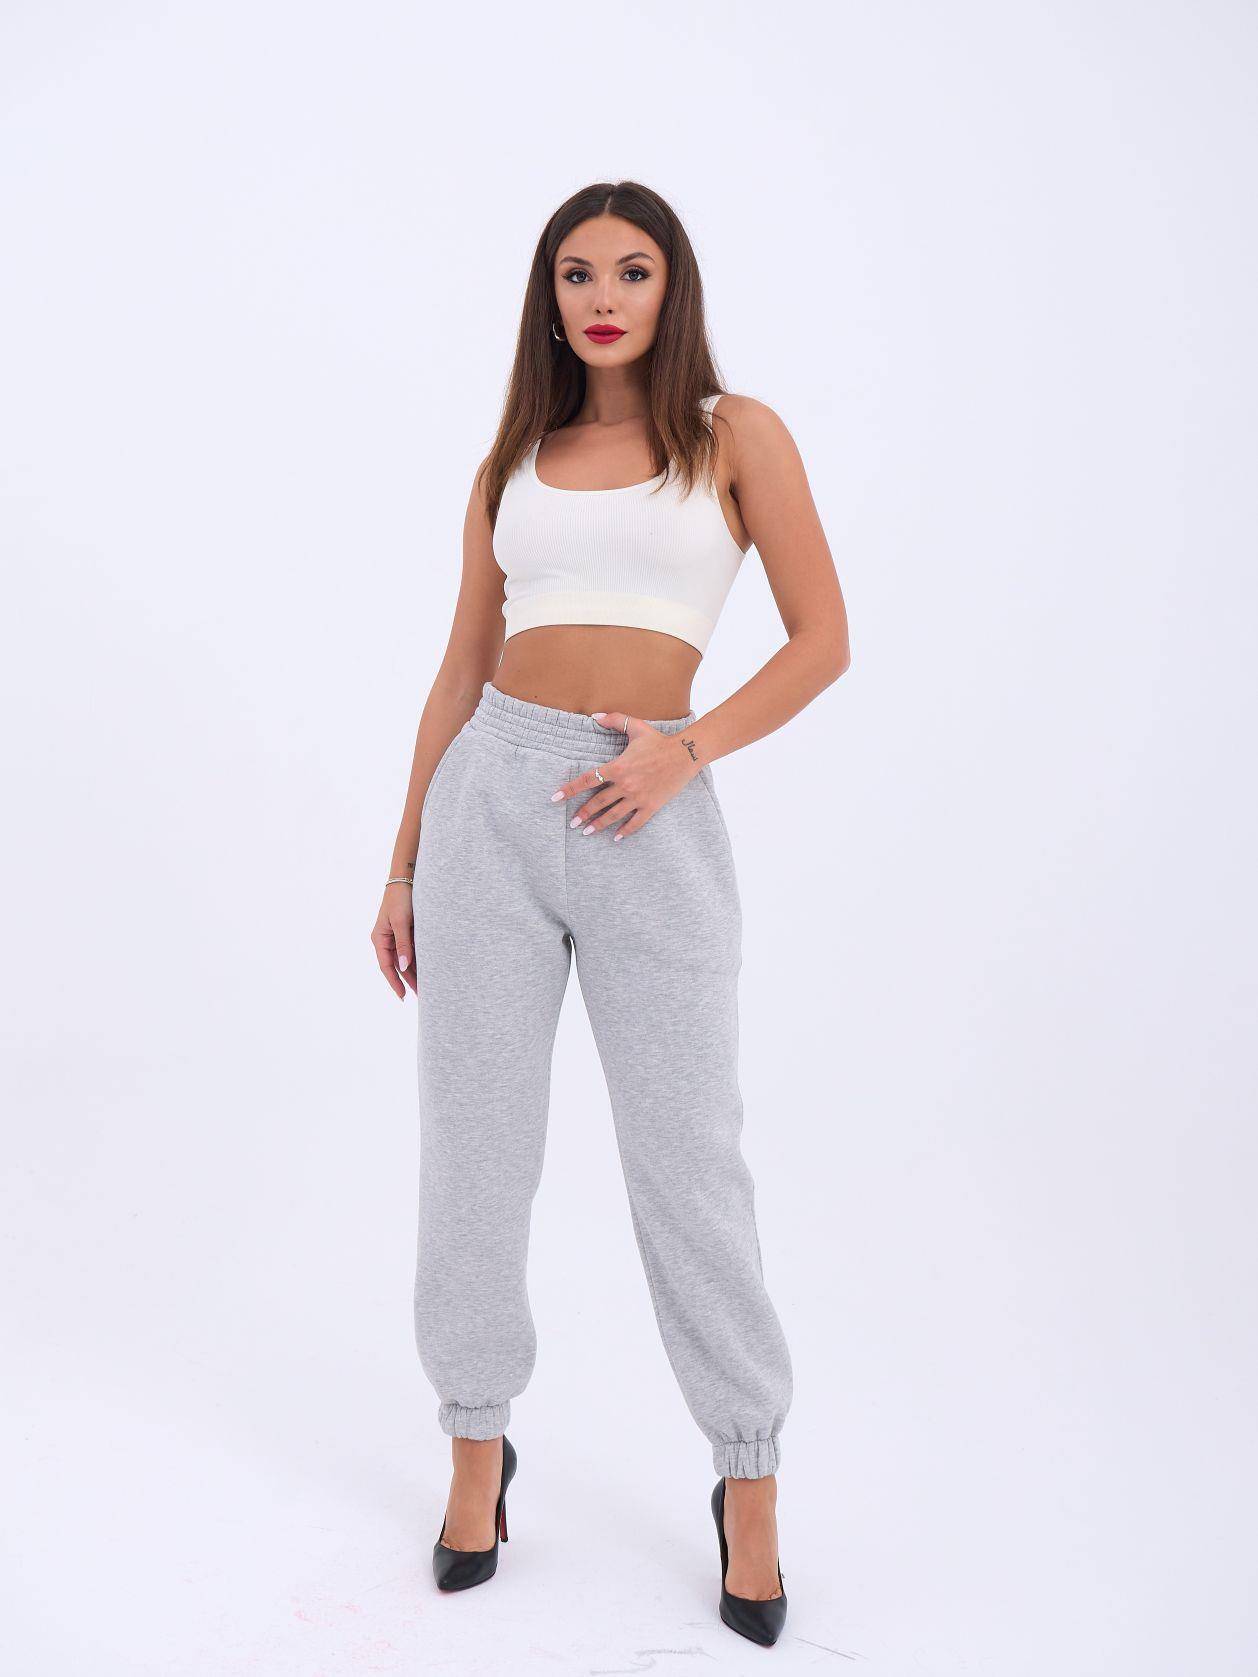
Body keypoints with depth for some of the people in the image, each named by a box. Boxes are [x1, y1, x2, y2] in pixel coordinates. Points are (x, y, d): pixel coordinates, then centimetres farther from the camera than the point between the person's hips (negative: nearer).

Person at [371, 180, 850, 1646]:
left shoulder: (735, 435, 5)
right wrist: (404, 862, 12)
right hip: (492, 799, 3)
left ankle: (749, 1480, 20)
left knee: (687, 1156, 1)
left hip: (652, 821, -3)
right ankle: (478, 1443, 27)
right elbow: (460, 674, 14)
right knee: (474, 1141, 7)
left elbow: (822, 638, 1)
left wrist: (689, 744, -14)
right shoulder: (514, 462, 13)